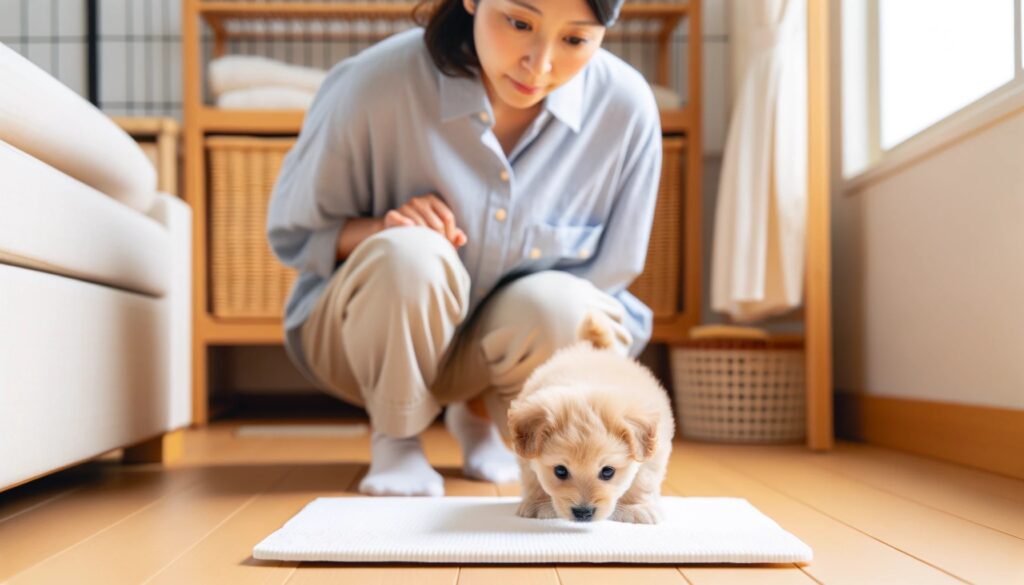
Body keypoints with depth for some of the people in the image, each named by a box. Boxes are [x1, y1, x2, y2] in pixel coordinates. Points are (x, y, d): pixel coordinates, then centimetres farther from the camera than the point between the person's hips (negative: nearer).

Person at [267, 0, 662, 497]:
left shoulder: (626, 107, -17)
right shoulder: (377, 84, -23)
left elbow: (609, 273, -2)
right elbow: (291, 233, -9)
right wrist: (377, 230, -28)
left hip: (502, 339, 2)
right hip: (367, 335, -2)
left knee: (559, 311, -32)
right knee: (409, 254, -35)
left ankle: (476, 417, 5)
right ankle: (393, 438, -4)